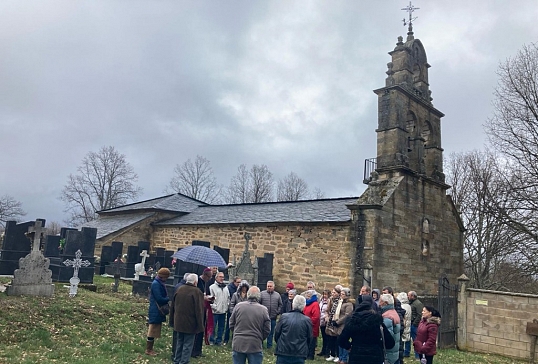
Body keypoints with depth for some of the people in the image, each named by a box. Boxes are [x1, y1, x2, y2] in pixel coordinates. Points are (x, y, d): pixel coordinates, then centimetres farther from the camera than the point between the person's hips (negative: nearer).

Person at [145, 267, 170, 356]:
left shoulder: (160, 284, 12)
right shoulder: (156, 284, -18)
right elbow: (159, 298, -22)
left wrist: (167, 299, -3)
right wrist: (169, 299, -11)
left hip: (158, 312, 9)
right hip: (155, 312, -9)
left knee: (154, 331, 15)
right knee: (152, 331, 0)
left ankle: (150, 349, 23)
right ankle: (148, 350, 10)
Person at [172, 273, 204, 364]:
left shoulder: (179, 289, 4)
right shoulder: (197, 292, -16)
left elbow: (174, 305, 13)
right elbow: (199, 310, -16)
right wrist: (200, 325, -11)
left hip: (179, 322, 6)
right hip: (190, 323, -6)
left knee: (179, 343, 19)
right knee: (188, 344, 3)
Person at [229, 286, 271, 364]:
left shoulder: (238, 306, -5)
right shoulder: (263, 310, -9)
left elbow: (231, 325, 4)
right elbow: (267, 330, -3)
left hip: (238, 344, 2)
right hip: (255, 346, -2)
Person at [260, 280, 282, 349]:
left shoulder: (277, 295, 8)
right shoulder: (262, 294, -1)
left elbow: (280, 305, 12)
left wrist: (278, 312, 1)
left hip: (273, 318, 2)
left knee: (271, 332, 11)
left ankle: (269, 346, 22)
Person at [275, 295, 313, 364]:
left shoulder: (284, 317, -6)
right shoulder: (307, 320, -6)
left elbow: (277, 333, 2)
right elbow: (309, 338, 3)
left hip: (283, 352, 0)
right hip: (299, 355, 0)